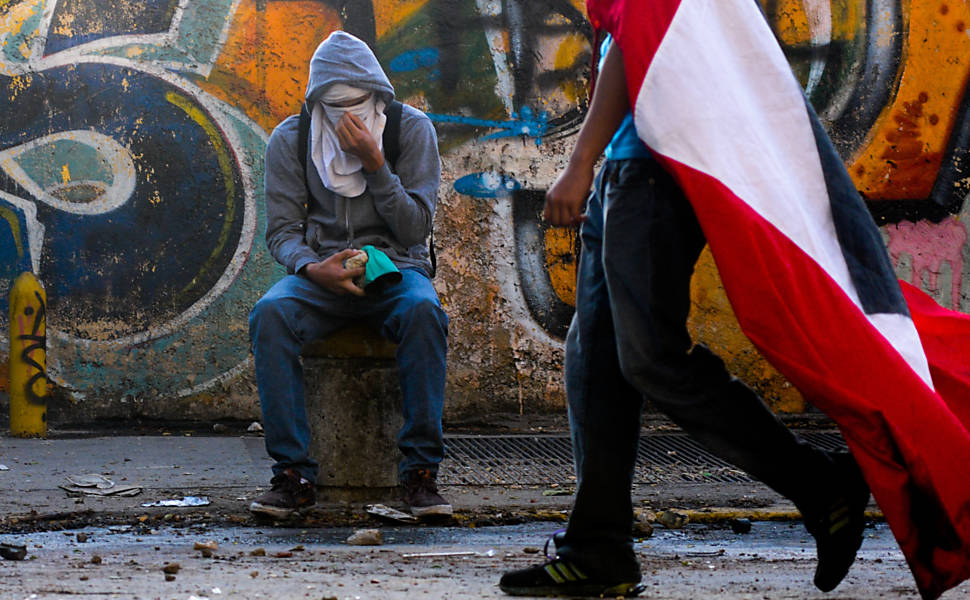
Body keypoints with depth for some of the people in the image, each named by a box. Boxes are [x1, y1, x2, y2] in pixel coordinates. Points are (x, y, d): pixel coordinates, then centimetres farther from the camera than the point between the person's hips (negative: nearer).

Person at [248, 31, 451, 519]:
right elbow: (281, 231, 1)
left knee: (424, 310, -37)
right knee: (269, 314, -33)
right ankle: (293, 474, -31)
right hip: (319, 269, 1)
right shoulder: (289, 140, 2)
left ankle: (421, 470, -31)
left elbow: (416, 228, -6)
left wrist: (373, 163, -18)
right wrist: (311, 268, -22)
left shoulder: (411, 129, -1)